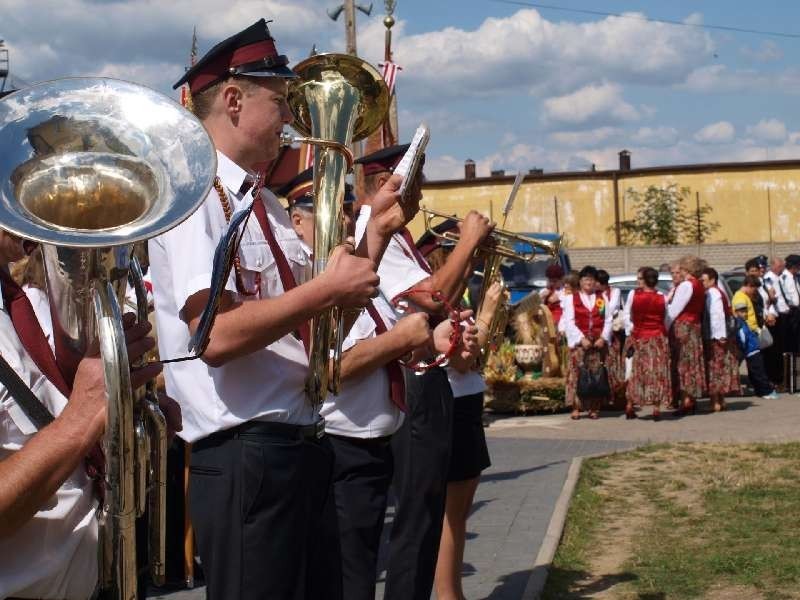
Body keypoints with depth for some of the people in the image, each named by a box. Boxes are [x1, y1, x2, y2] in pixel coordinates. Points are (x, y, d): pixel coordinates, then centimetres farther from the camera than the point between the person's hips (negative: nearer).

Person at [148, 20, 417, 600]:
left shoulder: (265, 203, 14)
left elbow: (322, 324, 17)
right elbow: (216, 335, -26)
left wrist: (377, 228, 7)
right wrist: (326, 288, -18)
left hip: (303, 447, 9)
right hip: (246, 458, -9)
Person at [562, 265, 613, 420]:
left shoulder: (601, 299, 13)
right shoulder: (572, 298, 6)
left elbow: (608, 320, 7)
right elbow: (569, 322, -2)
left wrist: (603, 338, -8)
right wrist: (581, 338, -12)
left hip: (598, 342, 2)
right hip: (579, 342, -2)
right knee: (577, 373, -8)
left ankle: (594, 407, 5)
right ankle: (576, 407, -6)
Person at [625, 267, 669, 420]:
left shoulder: (633, 294, -7)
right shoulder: (661, 297, -5)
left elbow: (628, 316, -1)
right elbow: (666, 318, -1)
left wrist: (632, 329, 9)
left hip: (639, 337, 1)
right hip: (658, 338, 0)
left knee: (637, 372, 9)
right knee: (657, 372, 2)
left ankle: (630, 406, 11)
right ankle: (656, 408, 1)